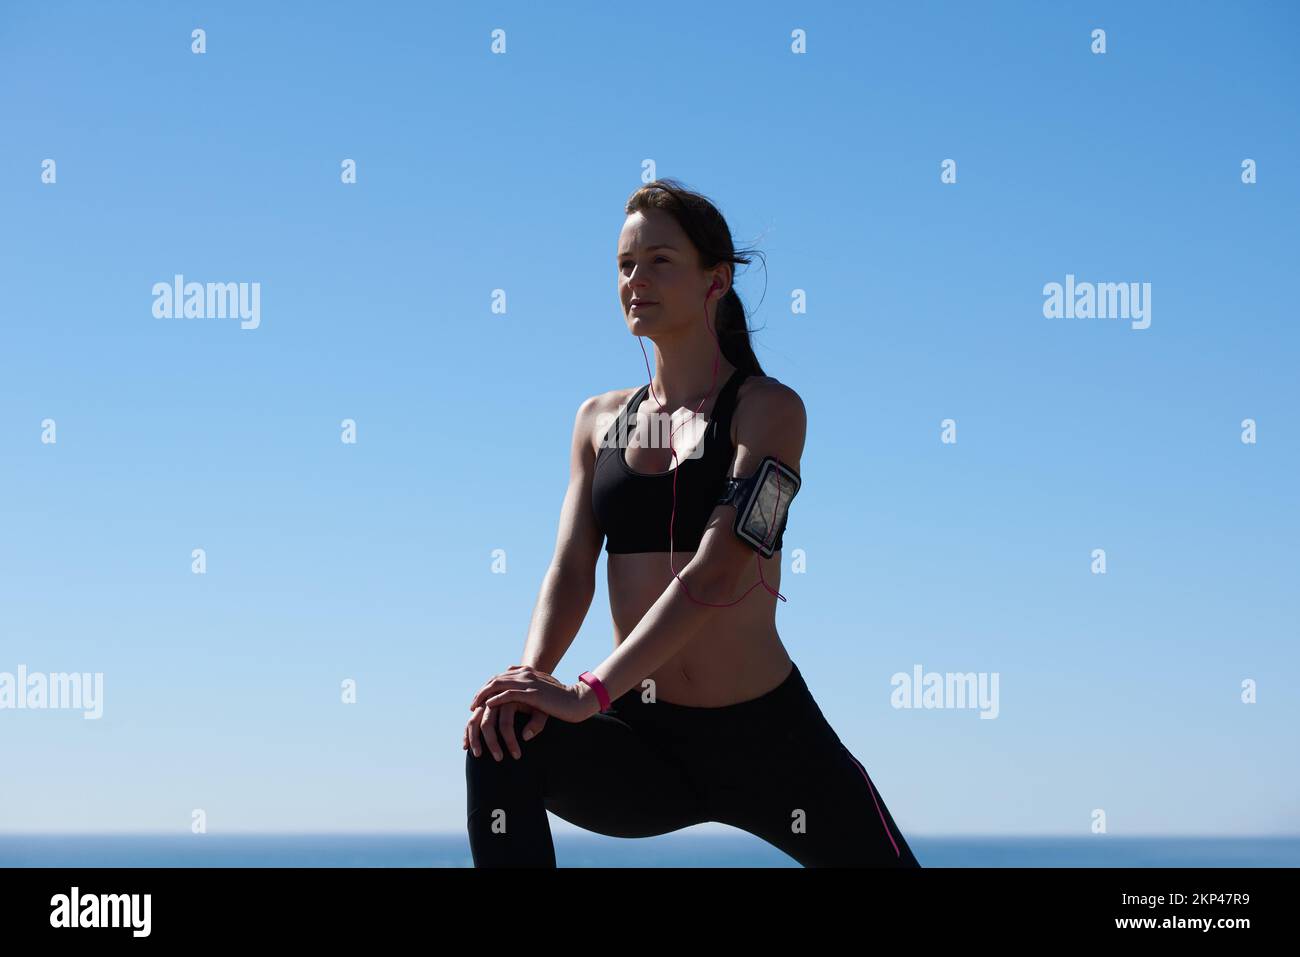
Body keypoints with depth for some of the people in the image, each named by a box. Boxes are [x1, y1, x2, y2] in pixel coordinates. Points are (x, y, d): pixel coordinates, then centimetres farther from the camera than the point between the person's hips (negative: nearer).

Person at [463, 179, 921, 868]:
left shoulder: (768, 408, -5)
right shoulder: (599, 420, 10)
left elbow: (715, 571, -18)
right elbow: (570, 570, 1)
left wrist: (591, 691, -28)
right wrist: (531, 677, -21)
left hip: (768, 738, -3)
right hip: (642, 742, 3)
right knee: (502, 747, -25)